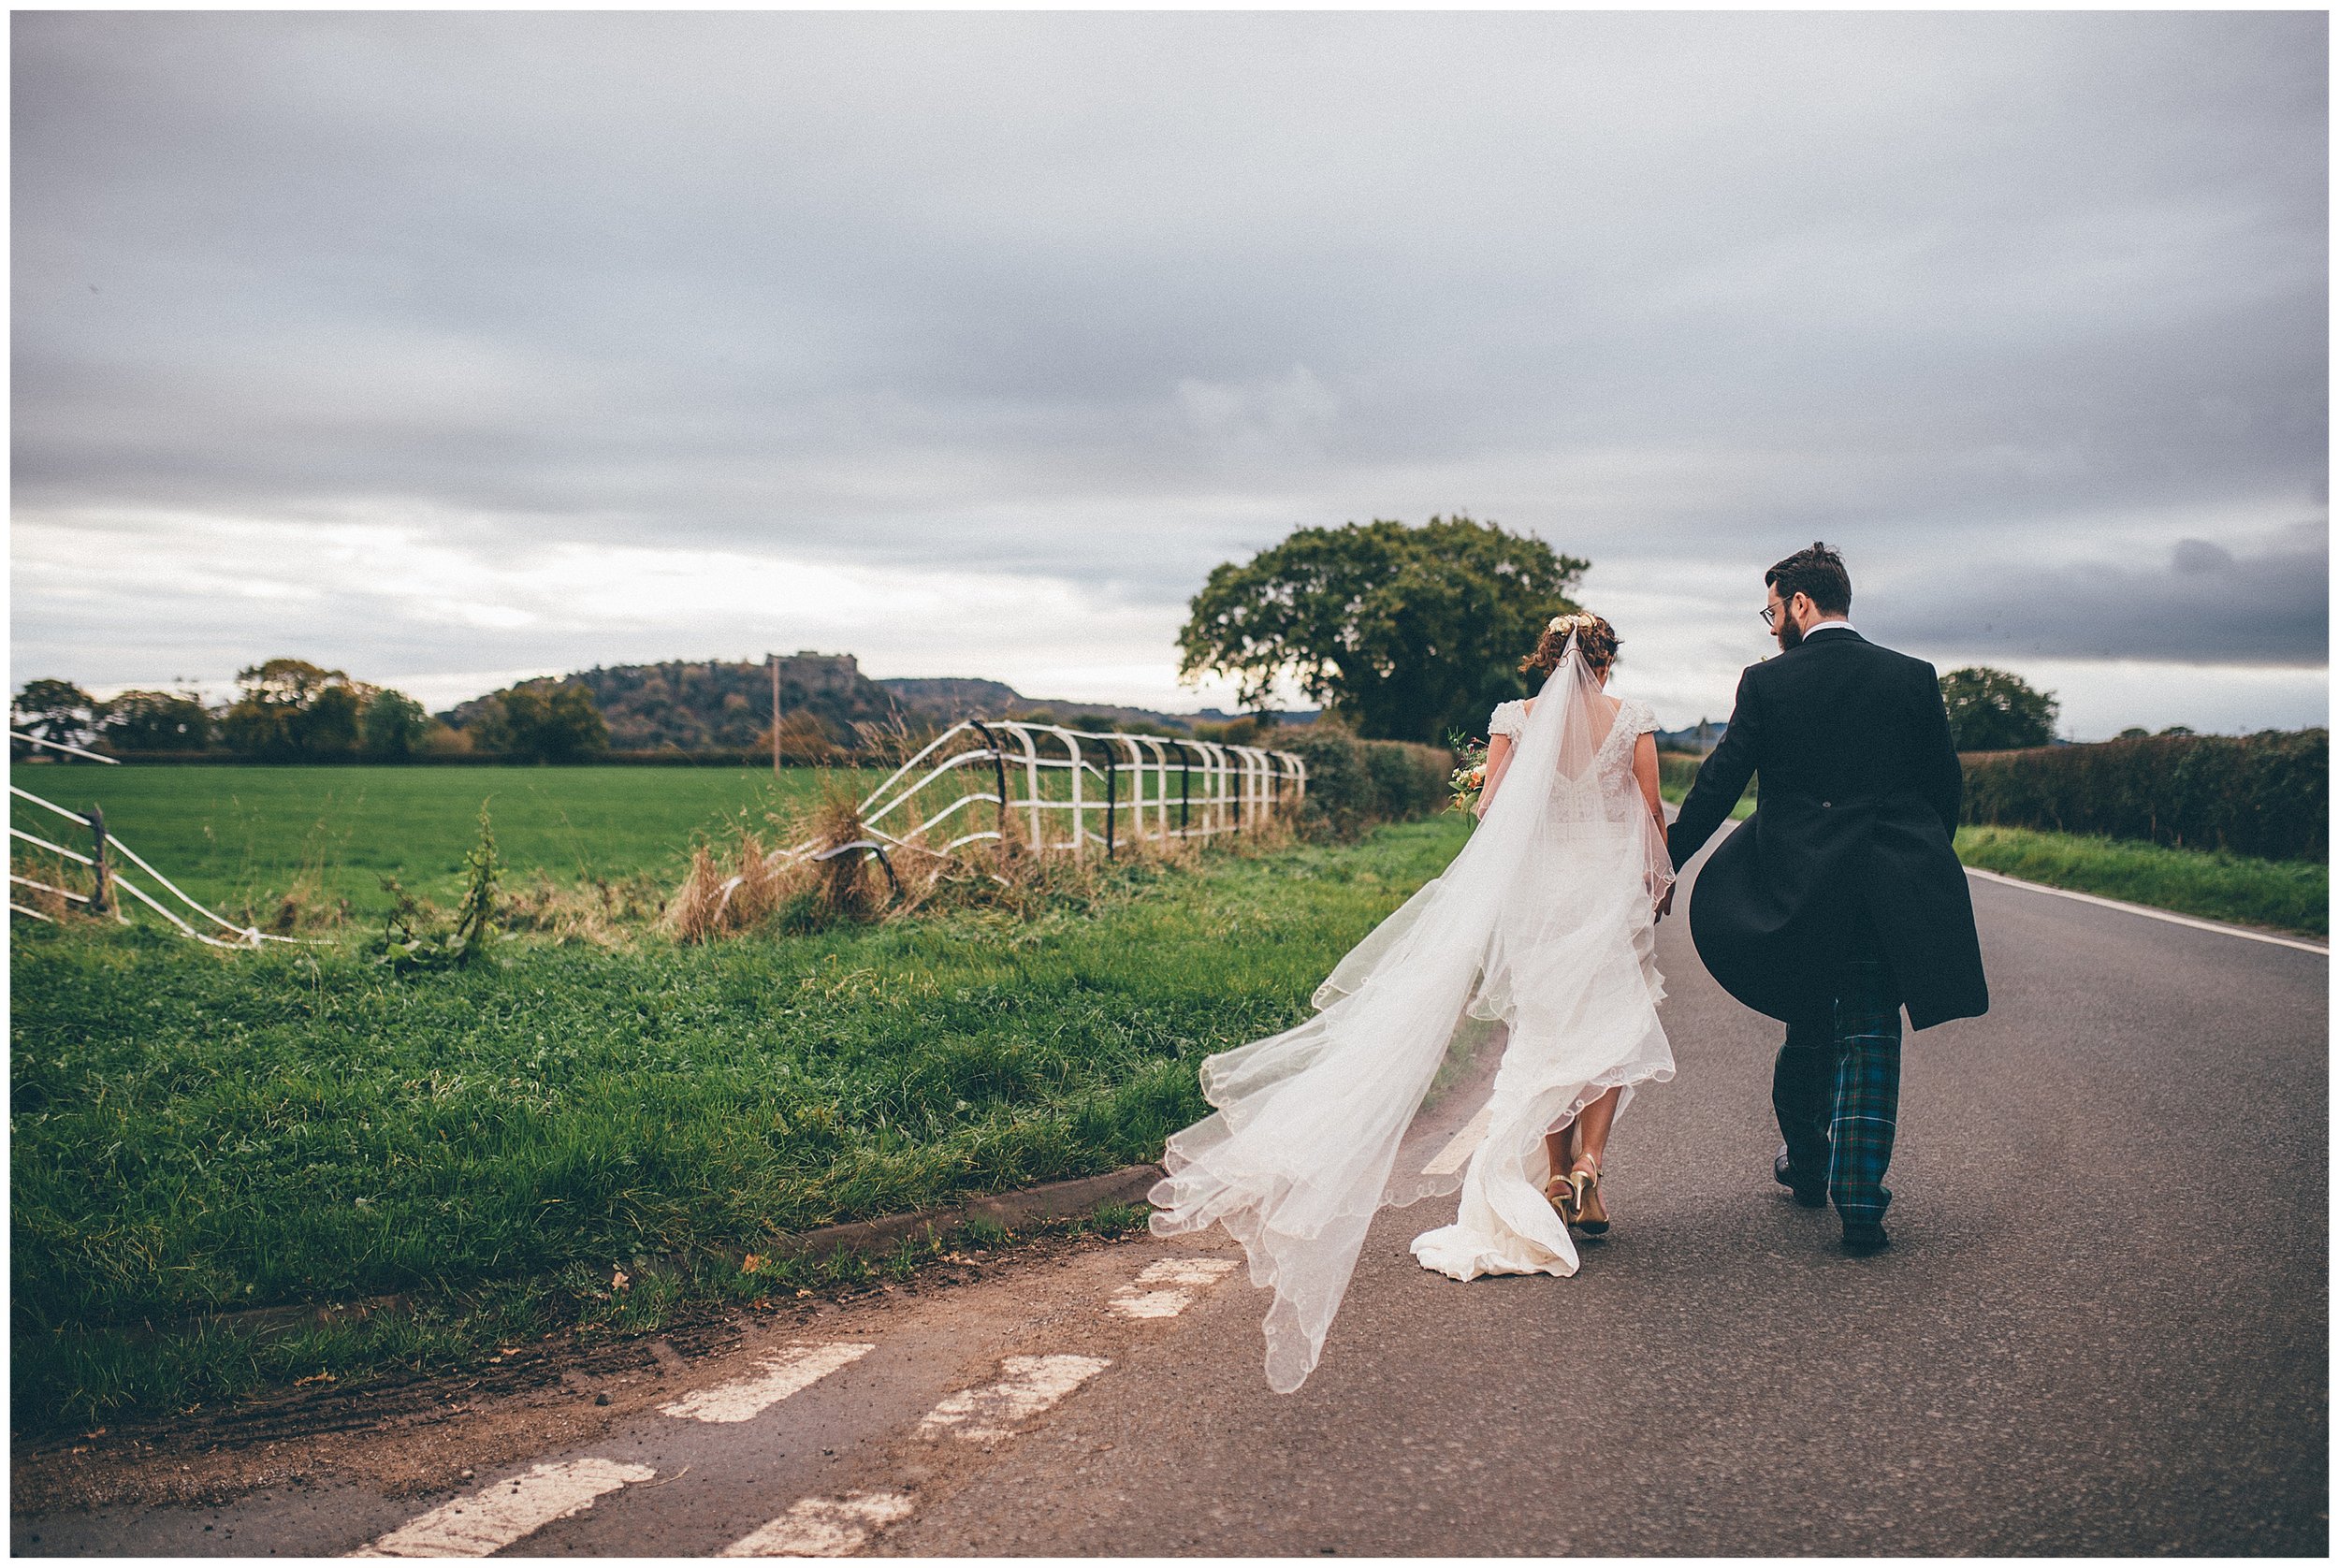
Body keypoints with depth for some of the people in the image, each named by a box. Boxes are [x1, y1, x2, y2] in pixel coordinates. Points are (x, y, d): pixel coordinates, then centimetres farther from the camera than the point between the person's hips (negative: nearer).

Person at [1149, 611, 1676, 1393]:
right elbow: (1651, 812, 3)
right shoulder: (1631, 716, 0)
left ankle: (1554, 1176, 16)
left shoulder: (1516, 719, 1)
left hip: (1536, 890, 1)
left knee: (1546, 1031, 13)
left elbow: (1488, 809, -4)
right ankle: (1587, 1167, -8)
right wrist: (1658, 878, 17)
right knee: (1611, 1028, 9)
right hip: (1612, 890, -1)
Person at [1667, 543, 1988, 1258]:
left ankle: (1806, 1164, 36)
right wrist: (1923, 865, 20)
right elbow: (1946, 786, 6)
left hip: (1798, 889, -1)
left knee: (1808, 1028, 18)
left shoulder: (1767, 682, -6)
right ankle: (1860, 1203, 1)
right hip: (1891, 890, 1)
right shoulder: (1913, 676, 2)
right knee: (1870, 1039, 5)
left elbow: (1718, 784, -6)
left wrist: (1665, 863, 2)